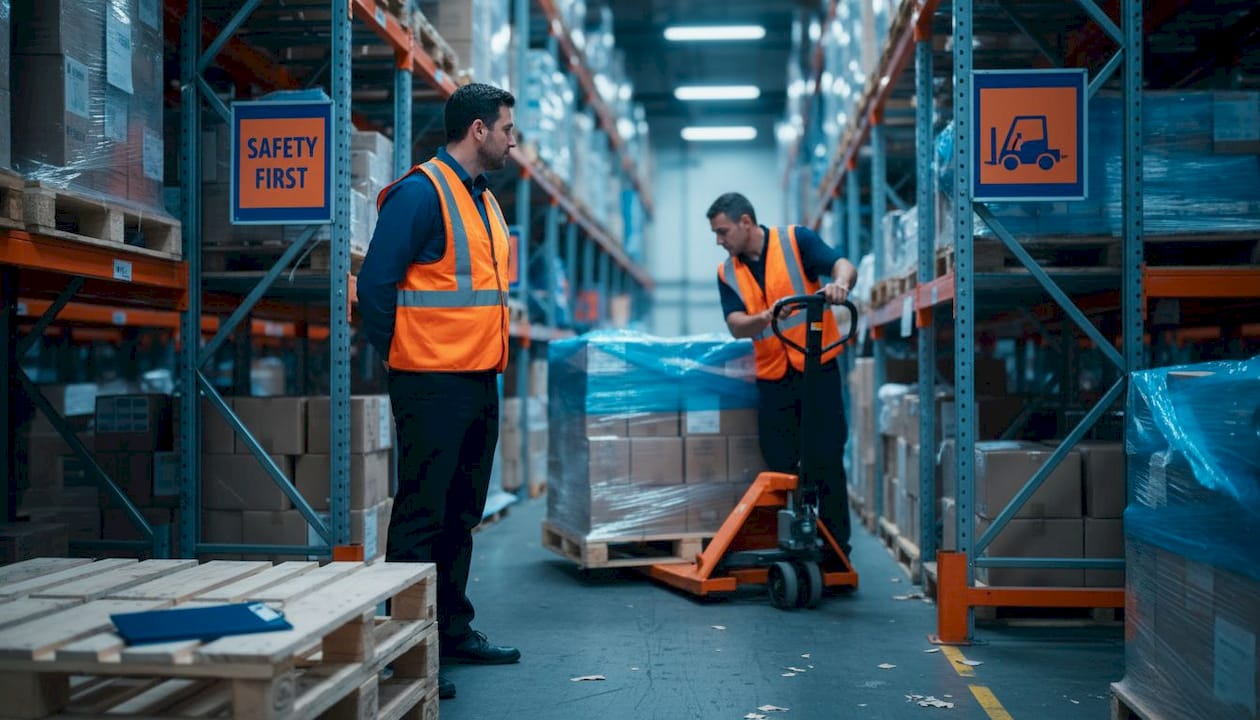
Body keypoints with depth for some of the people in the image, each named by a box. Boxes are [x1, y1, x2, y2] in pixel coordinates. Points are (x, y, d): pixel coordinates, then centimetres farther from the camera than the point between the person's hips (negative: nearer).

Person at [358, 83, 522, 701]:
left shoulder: (482, 198, 16)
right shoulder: (421, 192, -13)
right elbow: (376, 284, -16)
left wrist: (490, 359, 16)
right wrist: (398, 357, -8)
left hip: (479, 380, 9)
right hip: (434, 383, -9)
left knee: (461, 515, 15)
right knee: (421, 516, -4)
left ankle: (453, 631, 26)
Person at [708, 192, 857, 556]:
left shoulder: (796, 240, -4)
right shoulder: (727, 274, 7)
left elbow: (843, 266, -15)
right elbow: (736, 326, -6)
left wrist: (839, 284, -39)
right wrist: (765, 318, -27)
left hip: (818, 370, -4)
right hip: (773, 379, 4)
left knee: (827, 462, -2)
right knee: (781, 469, 6)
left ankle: (837, 547, 7)